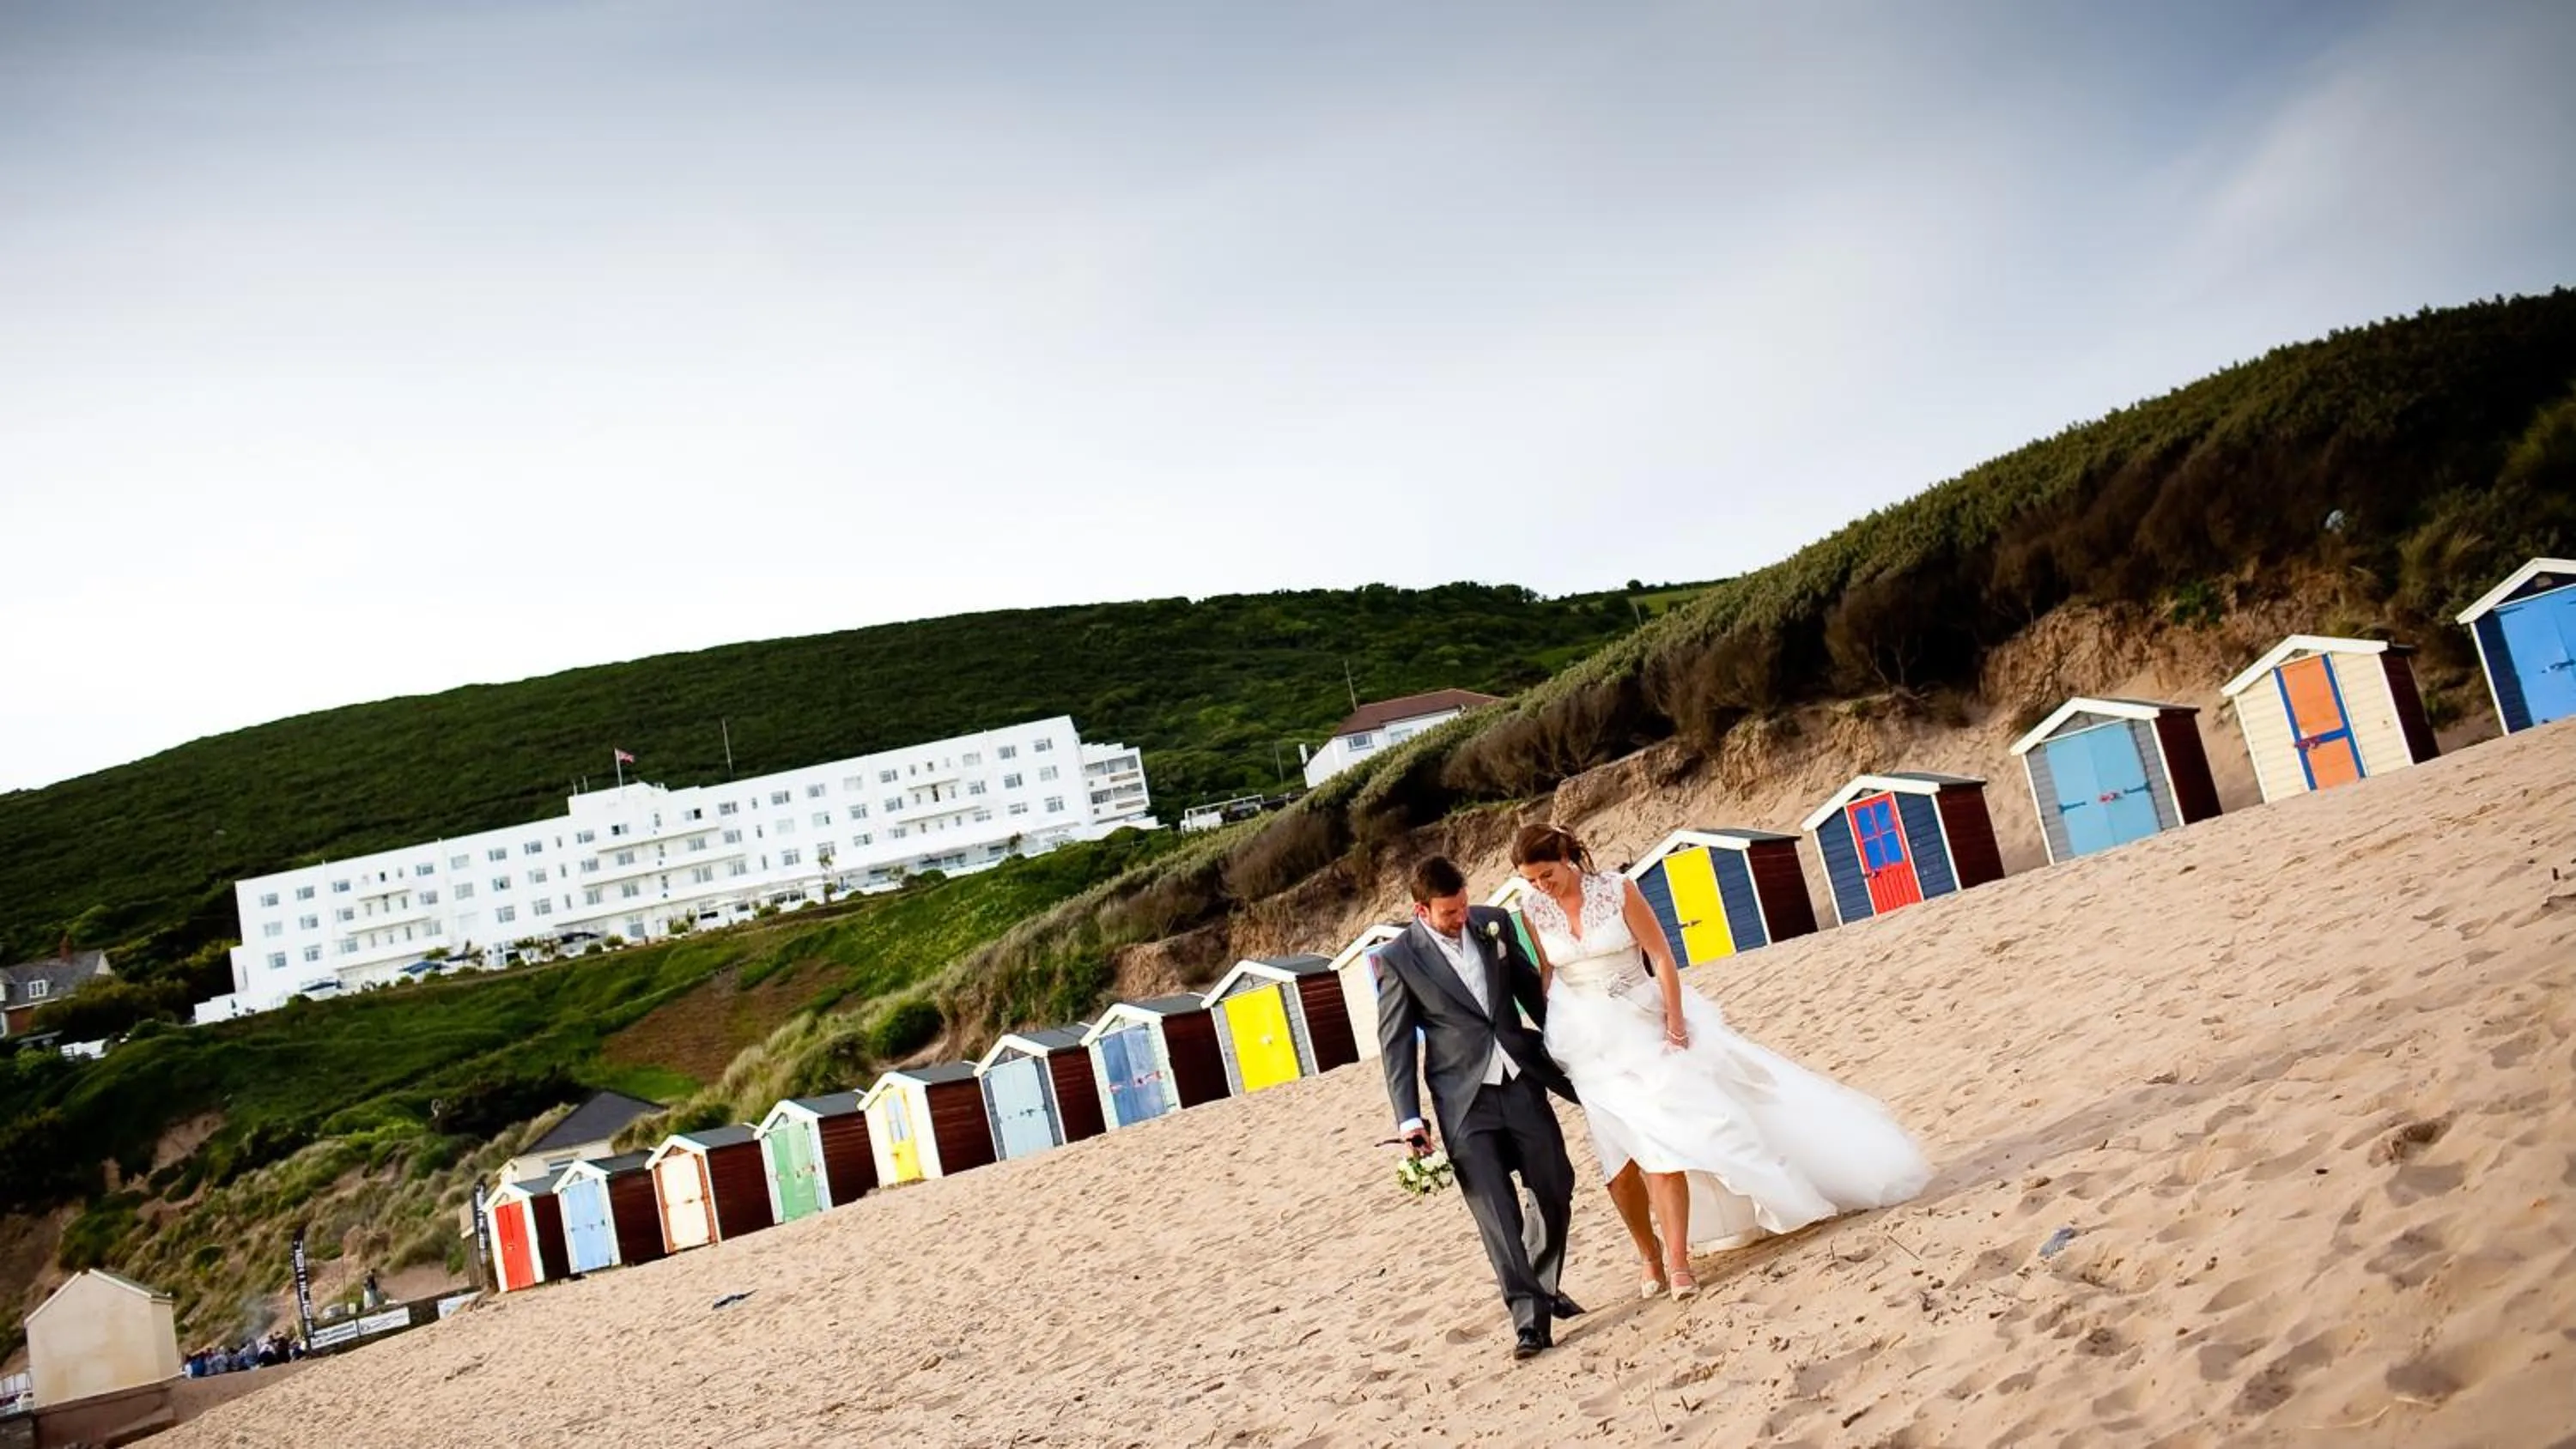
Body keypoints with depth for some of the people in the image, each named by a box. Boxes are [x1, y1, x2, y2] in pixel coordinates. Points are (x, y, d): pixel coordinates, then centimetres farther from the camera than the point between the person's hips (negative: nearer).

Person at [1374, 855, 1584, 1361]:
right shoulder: (1397, 959, -7)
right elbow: (1396, 1044, -5)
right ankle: (1528, 1314, -5)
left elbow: (1533, 990, 15)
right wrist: (1408, 1119, -10)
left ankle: (1544, 1287, 31)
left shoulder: (1494, 923, 3)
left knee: (1556, 1189, 10)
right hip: (1465, 1101, -4)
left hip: (1522, 1082, 4)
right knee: (1494, 1208, -10)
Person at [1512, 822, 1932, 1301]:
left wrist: (1675, 1024, -13)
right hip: (1589, 1040, 2)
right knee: (1620, 1156, 4)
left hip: (1644, 1023, -2)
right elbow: (1547, 973, 6)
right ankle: (1650, 1255, 19)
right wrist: (1552, 1036, 5)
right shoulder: (1532, 909, -5)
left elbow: (1661, 956, -11)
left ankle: (1677, 1260, -6)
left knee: (1661, 1140, -10)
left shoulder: (1616, 889, -14)